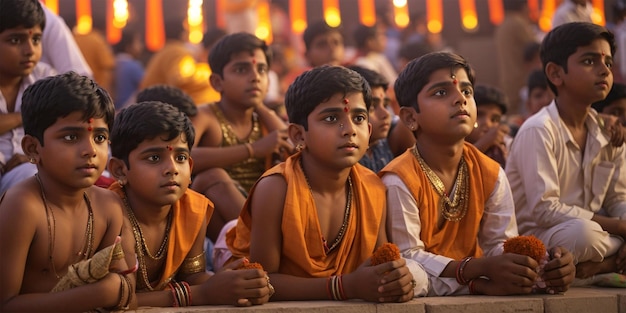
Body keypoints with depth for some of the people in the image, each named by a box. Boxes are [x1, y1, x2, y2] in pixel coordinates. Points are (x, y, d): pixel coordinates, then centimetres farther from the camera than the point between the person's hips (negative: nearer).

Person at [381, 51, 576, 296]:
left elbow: (500, 244, 0)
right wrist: (481, 268, -33)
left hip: (471, 291, 3)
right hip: (421, 296, -3)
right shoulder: (399, 181, -17)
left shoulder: (490, 174, 2)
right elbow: (406, 258, -21)